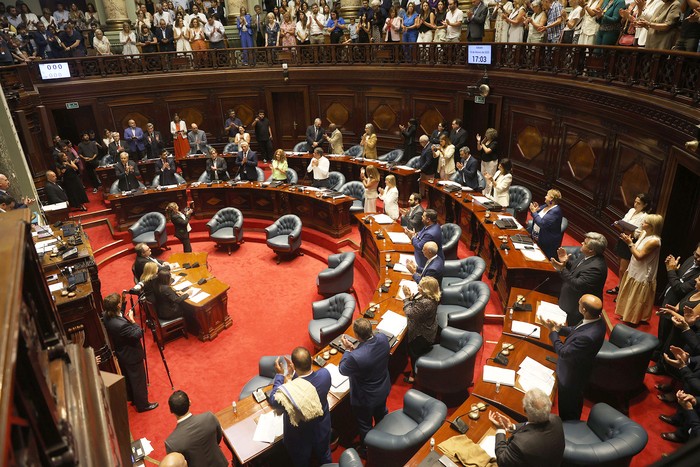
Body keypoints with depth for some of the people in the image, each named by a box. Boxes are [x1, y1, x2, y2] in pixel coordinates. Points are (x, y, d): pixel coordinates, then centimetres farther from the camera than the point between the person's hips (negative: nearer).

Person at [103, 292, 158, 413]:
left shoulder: (107, 317, -14)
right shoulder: (121, 325, -40)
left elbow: (119, 314, 7)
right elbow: (138, 334, -29)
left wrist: (124, 300, -4)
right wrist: (132, 320, -24)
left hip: (121, 354, 9)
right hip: (132, 355, -9)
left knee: (128, 378, 29)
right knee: (138, 380, 13)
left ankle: (132, 398, 51)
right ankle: (142, 405, 31)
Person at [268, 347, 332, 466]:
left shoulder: (289, 391, -41)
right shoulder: (325, 374, -31)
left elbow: (273, 400, -17)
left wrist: (279, 375, -10)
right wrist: (292, 373, -11)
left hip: (300, 437, -3)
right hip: (322, 430, 3)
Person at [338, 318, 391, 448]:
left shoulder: (355, 357, -43)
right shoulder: (383, 338, -25)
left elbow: (342, 370, -21)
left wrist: (348, 349, -11)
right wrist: (354, 349, -9)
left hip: (366, 398, -6)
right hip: (383, 390, 6)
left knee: (365, 425, 24)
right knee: (381, 414, 34)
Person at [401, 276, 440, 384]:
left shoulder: (425, 303, -40)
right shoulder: (431, 297, -10)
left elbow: (410, 314, -30)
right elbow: (416, 307, -1)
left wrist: (407, 297, -25)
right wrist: (411, 297, -17)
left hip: (421, 335, -9)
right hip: (426, 330, 9)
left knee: (414, 354, 16)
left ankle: (415, 376, 40)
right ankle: (415, 371, 53)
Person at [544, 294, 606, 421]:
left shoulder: (587, 337, -44)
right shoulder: (597, 321, -17)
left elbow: (563, 352, -30)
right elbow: (576, 331, 2)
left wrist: (553, 332, -20)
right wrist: (559, 328, -11)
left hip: (570, 377, -9)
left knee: (568, 411, 21)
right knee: (575, 400, 35)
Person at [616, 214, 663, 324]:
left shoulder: (654, 241, -29)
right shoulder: (644, 233, -3)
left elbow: (639, 256, -25)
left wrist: (630, 243, -24)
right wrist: (629, 241, -11)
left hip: (642, 275, -8)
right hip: (634, 271, 8)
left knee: (635, 298, 10)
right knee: (629, 295, 24)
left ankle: (633, 319, 29)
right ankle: (626, 314, 43)